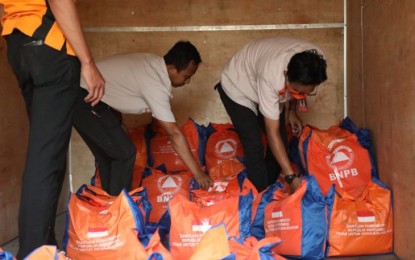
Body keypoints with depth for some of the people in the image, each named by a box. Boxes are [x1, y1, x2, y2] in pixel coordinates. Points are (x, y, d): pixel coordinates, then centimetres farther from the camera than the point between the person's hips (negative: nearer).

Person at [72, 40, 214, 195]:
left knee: (107, 154, 17)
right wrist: (198, 173, -17)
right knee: (124, 153, -6)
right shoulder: (155, 85, -23)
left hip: (82, 94, 10)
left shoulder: (155, 63, 4)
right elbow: (174, 133, -22)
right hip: (86, 100, -10)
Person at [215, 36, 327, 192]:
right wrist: (291, 177, -38)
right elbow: (272, 132, -37)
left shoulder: (314, 62, -28)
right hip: (238, 88, -6)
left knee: (281, 143, 3)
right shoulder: (270, 76, -44)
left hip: (266, 89, 6)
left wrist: (292, 111, 0)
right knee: (254, 148, -15)